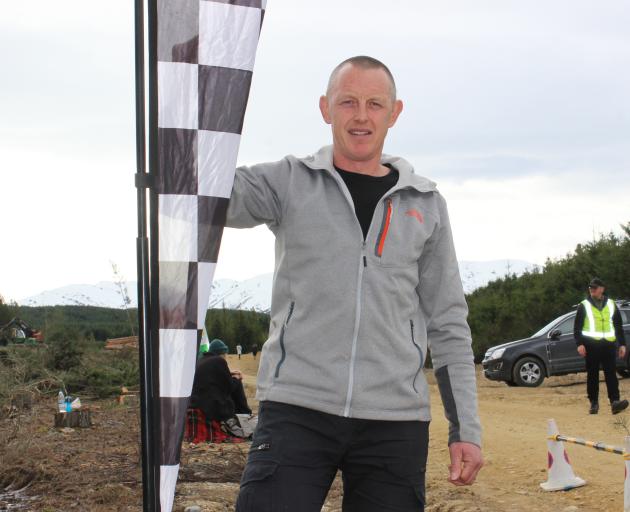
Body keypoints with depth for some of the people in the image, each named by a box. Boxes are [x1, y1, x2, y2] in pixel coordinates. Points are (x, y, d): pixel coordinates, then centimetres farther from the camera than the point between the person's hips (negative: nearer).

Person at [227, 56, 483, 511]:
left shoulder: (425, 204, 12)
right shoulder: (289, 182, 7)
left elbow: (448, 324, 13)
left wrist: (466, 429, 7)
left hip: (395, 422, 2)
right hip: (297, 410, -2)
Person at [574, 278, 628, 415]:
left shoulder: (611, 305, 13)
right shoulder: (584, 306, 7)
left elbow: (619, 326, 17)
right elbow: (577, 327, 4)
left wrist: (622, 344, 10)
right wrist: (579, 344, -9)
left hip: (609, 344, 1)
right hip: (591, 345, -1)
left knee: (611, 374, -7)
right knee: (592, 375, 2)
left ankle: (615, 401, -15)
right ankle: (594, 403, 8)